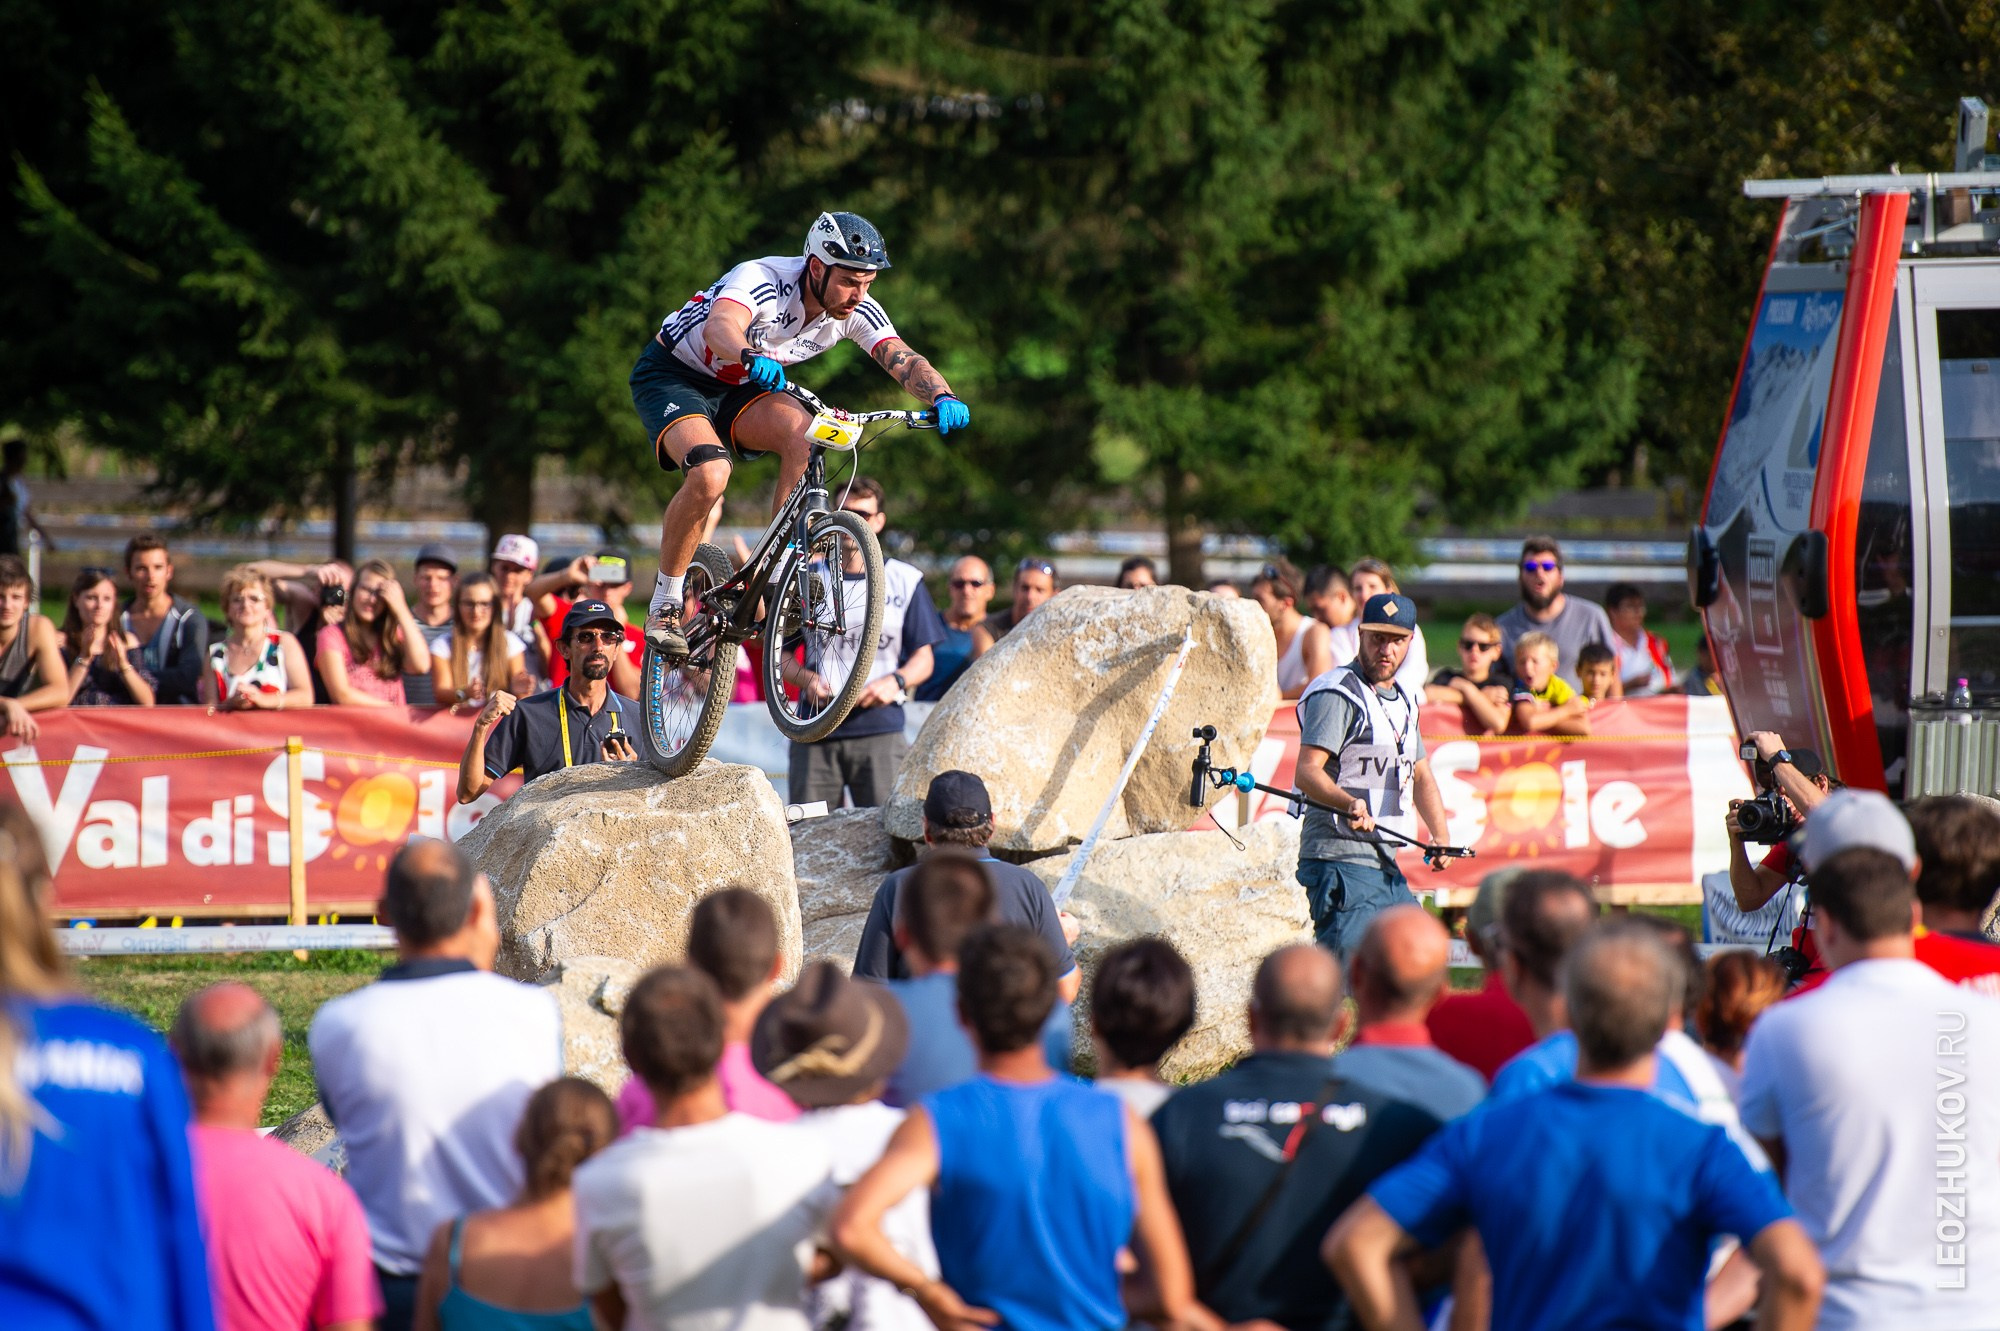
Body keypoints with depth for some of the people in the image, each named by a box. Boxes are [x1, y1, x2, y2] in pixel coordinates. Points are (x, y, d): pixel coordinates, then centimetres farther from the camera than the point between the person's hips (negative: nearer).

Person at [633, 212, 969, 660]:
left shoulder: (857, 311, -14)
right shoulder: (762, 280, -32)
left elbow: (904, 360, -23)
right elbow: (720, 328, -51)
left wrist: (943, 397, -44)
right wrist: (751, 358, -73)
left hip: (736, 388, 6)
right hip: (672, 375, -6)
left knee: (805, 435, -25)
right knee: (710, 472, -32)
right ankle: (664, 606, -14)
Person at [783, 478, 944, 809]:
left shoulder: (904, 580, 11)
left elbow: (923, 660, 11)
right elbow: (780, 654, 13)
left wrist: (896, 682, -10)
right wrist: (806, 679, -8)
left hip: (880, 727, -1)